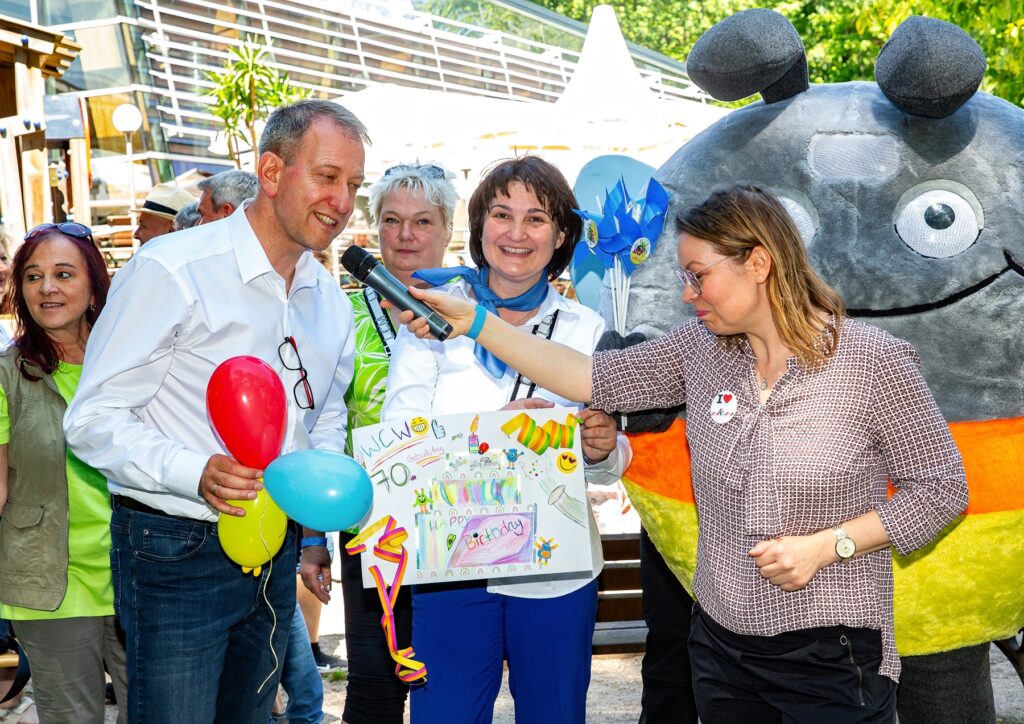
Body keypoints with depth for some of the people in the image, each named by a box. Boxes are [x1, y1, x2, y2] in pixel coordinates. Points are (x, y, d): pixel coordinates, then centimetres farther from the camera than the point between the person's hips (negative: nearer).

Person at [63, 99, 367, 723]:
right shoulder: (172, 272, -14)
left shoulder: (330, 299, 9)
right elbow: (94, 419, -15)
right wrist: (196, 473, -30)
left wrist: (315, 524, 10)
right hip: (177, 553, -6)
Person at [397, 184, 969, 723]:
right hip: (721, 643, 5)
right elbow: (594, 379, 1)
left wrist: (825, 545, -16)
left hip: (832, 655, -4)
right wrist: (475, 322, -4)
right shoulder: (701, 349, 2)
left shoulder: (873, 361, -12)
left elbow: (941, 487, -7)